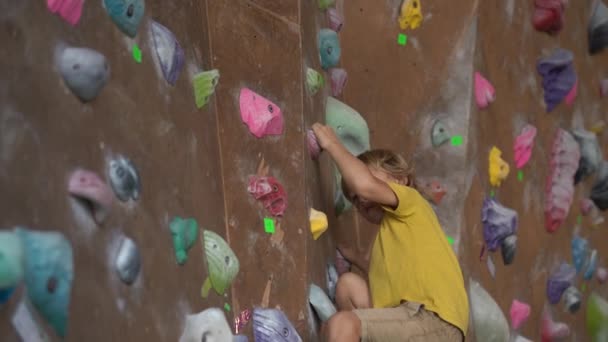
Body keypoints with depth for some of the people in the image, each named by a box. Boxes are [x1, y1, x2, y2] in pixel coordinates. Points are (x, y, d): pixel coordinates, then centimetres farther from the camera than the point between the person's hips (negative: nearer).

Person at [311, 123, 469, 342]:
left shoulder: (410, 201, 6)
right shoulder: (386, 236, 31)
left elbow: (365, 185, -12)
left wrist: (332, 144, -1)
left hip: (435, 321, -9)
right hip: (420, 322, 9)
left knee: (342, 324, -23)